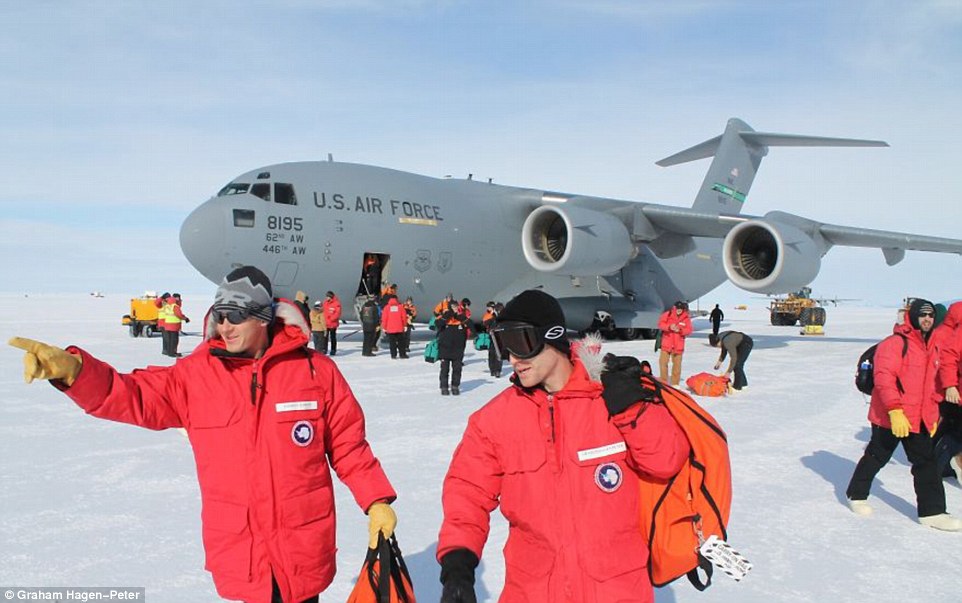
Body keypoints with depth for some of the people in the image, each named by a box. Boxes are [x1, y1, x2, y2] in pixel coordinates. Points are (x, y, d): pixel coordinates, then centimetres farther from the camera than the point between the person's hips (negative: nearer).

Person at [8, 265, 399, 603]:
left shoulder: (316, 371, -5)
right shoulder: (196, 375, -1)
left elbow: (348, 444, 0)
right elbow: (133, 397, -7)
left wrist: (376, 501, -2)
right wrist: (72, 370, -24)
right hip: (239, 559, 2)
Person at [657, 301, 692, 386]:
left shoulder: (686, 318, 0)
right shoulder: (668, 314, -3)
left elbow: (689, 330, -2)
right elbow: (660, 323, -5)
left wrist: (680, 330, -20)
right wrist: (669, 327, -22)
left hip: (678, 345, 1)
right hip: (666, 343, 0)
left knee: (677, 364, 6)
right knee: (663, 362, -1)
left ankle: (675, 383, 17)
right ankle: (663, 381, 12)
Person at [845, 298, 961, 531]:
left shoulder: (929, 348, 15)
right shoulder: (894, 343, -13)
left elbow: (930, 386, 23)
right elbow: (884, 378, -21)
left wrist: (933, 416, 20)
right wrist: (895, 411, -26)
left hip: (919, 420, 7)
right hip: (889, 418, -7)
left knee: (926, 463, 3)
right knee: (876, 457, 7)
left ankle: (932, 512, 8)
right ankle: (857, 495, 26)